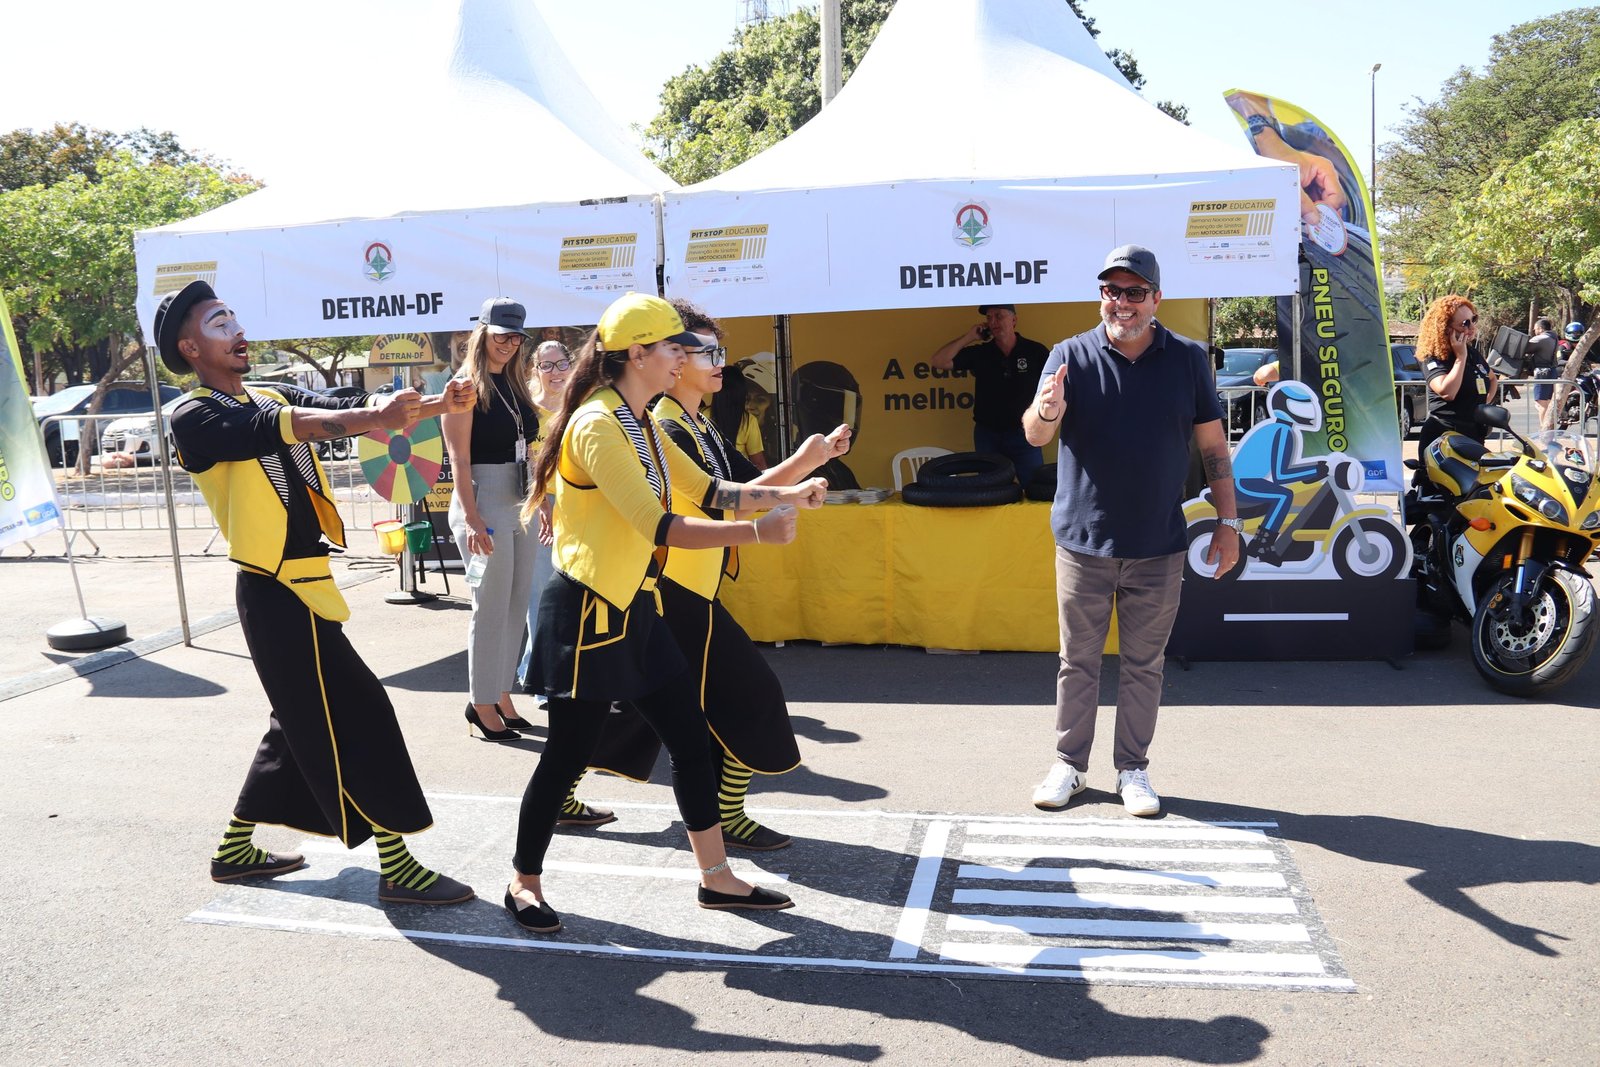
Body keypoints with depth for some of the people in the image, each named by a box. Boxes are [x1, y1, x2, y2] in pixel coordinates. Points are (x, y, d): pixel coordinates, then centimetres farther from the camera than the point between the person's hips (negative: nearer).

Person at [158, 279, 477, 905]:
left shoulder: (275, 396, 13)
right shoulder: (195, 418, -9)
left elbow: (341, 407, -3)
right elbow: (275, 428, -28)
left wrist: (434, 406, -21)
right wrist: (370, 416, -45)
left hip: (301, 589, 8)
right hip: (277, 595, -8)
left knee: (305, 725, 18)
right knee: (356, 720, -7)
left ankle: (235, 849, 34)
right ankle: (397, 867, 3)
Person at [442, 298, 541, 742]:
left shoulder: (515, 385, 14)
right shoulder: (467, 385, -7)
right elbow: (459, 458, -14)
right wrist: (470, 517, -20)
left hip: (520, 505, 7)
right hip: (483, 502, -7)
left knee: (517, 605, 9)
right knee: (491, 607, -2)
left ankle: (502, 695, 21)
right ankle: (481, 706, 9)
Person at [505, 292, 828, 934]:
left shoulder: (643, 425, 12)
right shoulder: (597, 425, -18)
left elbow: (706, 489, 14)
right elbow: (658, 527, -26)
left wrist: (785, 496, 2)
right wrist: (754, 532, -27)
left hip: (638, 610, 9)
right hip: (586, 611, -9)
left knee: (691, 740, 10)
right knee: (568, 754, 3)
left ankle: (717, 877, 23)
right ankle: (524, 883, 24)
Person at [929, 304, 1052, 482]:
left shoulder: (1035, 351, -4)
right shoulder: (979, 353, 0)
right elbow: (938, 361, -6)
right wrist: (969, 337, -9)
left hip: (1023, 434, -2)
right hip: (986, 435, 2)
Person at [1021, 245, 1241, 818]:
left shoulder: (1188, 358, 2)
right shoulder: (1071, 355, -2)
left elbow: (1213, 445, 6)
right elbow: (1035, 434, -15)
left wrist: (1228, 521, 1)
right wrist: (1047, 410, -38)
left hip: (1158, 548, 1)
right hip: (1084, 540, -1)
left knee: (1144, 663, 10)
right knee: (1078, 660, 9)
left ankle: (1133, 769, 23)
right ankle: (1069, 764, 23)